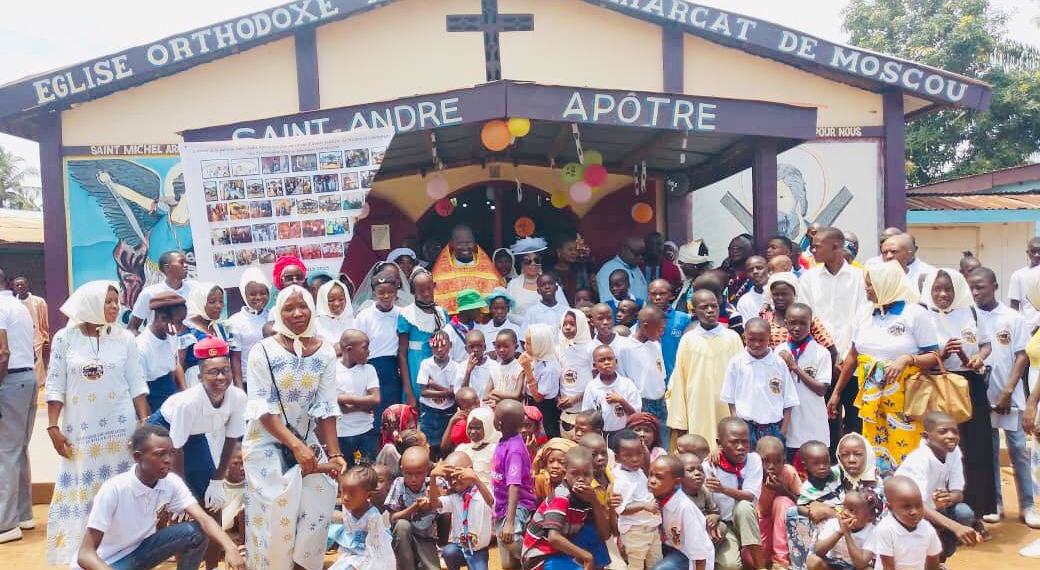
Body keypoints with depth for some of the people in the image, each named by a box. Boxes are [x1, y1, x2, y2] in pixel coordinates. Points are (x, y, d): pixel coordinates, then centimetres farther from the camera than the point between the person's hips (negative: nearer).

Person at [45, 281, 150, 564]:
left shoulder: (124, 338, 1)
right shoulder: (65, 338, -1)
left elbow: (137, 384, 2)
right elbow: (54, 385, 1)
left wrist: (145, 423, -3)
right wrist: (53, 426, -4)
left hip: (119, 426, 0)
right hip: (80, 428, 0)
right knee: (80, 489, 4)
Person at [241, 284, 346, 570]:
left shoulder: (325, 353, -4)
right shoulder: (263, 351, -13)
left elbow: (327, 408, -5)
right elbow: (262, 409, -16)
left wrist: (334, 453, -13)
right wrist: (296, 446, -24)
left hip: (308, 438, 3)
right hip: (267, 441, -3)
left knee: (320, 501, -3)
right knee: (274, 512, -4)